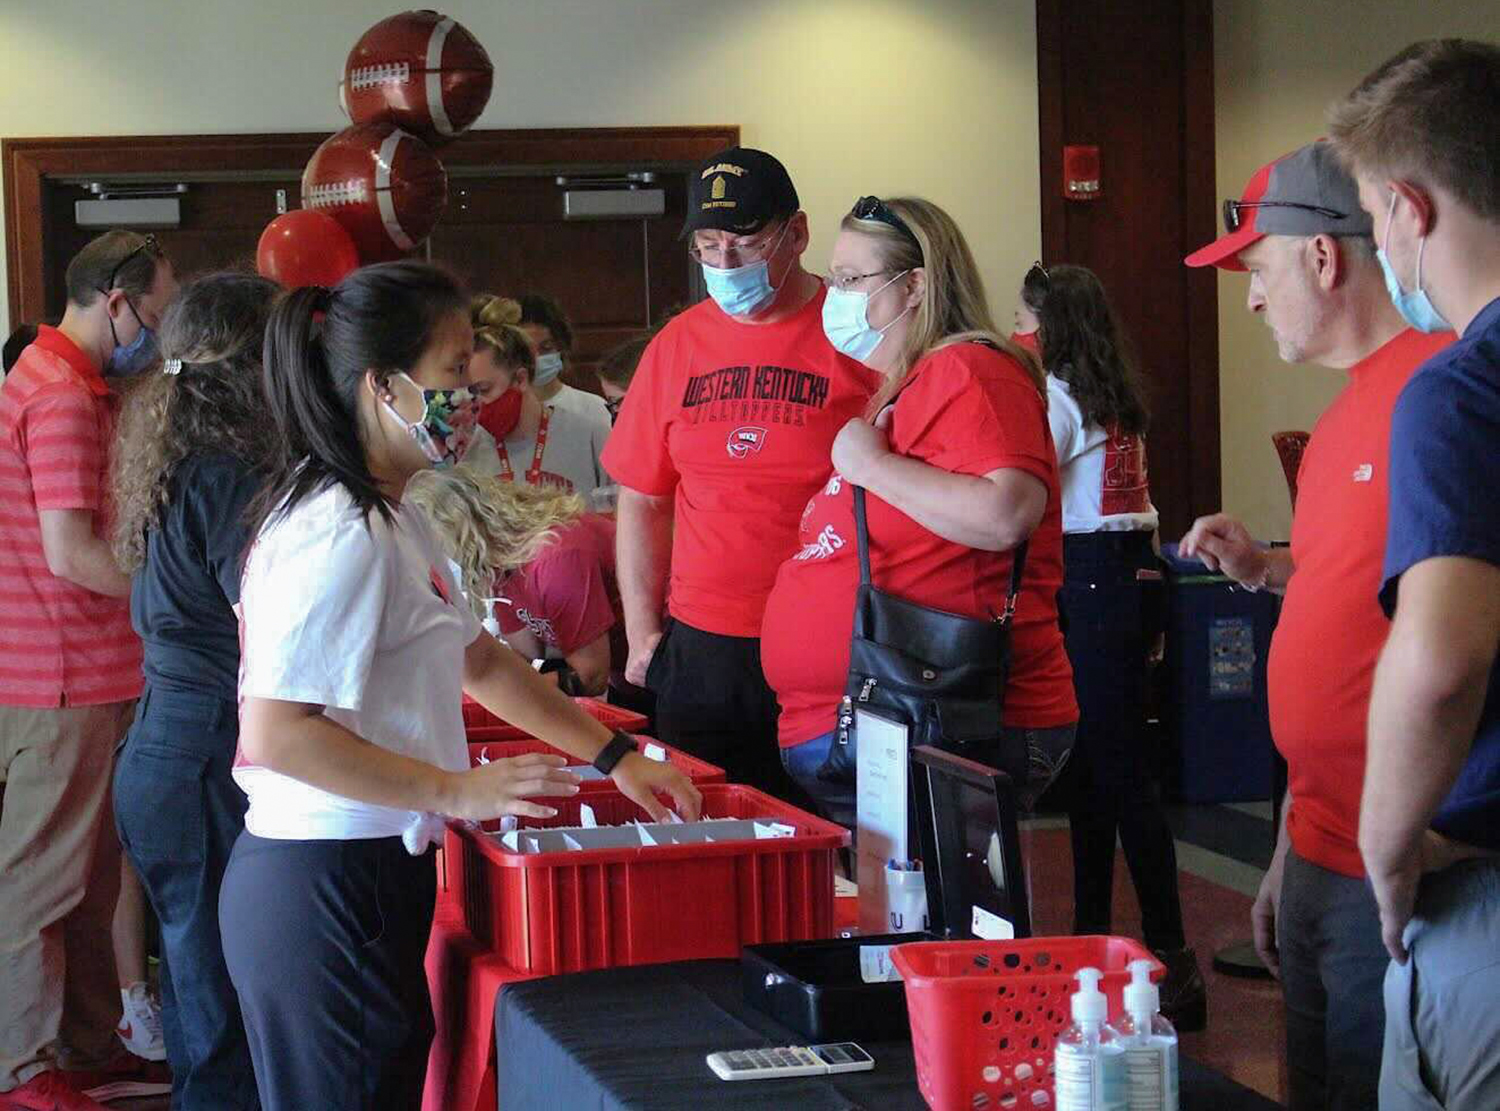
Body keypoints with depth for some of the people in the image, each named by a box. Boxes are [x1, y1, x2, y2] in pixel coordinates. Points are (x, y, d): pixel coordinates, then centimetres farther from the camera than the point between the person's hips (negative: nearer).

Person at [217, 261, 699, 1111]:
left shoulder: (391, 518, 13)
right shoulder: (343, 533, -19)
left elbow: (479, 659, 25)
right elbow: (273, 732, -25)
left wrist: (613, 755, 22)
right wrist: (461, 792, -22)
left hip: (368, 875, 10)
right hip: (326, 888, -10)